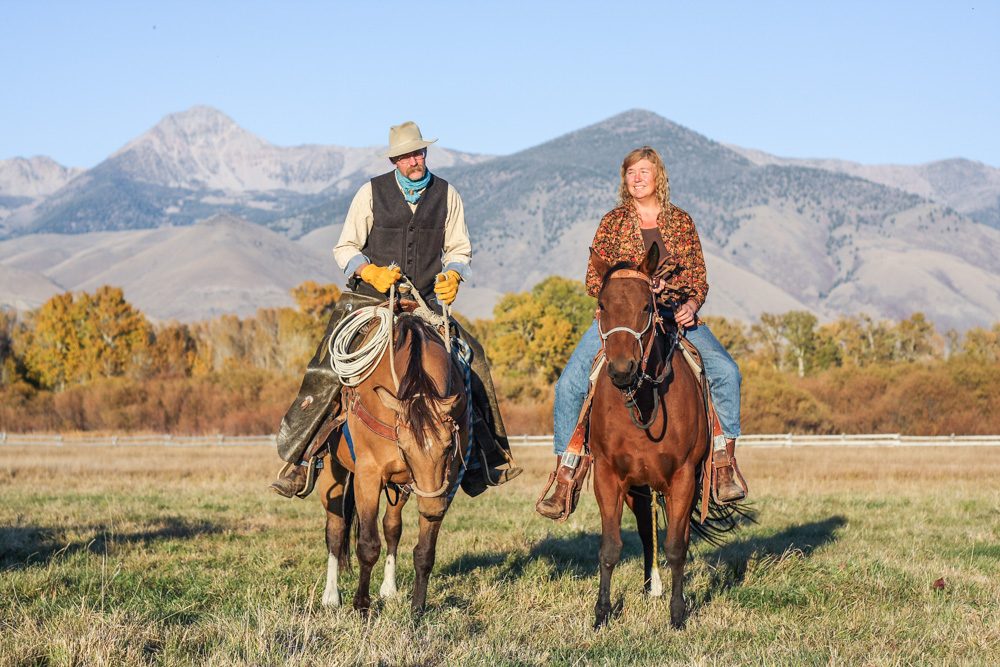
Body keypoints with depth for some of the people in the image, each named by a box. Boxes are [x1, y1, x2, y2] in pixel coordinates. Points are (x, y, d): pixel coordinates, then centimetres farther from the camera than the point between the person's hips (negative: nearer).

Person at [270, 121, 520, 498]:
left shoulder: (446, 195, 7)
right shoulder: (372, 193, 0)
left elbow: (460, 249, 13)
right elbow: (345, 248, 3)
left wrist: (452, 275, -8)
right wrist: (370, 271, -17)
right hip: (371, 298, -2)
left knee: (471, 360, -8)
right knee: (325, 371, -15)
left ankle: (483, 458, 7)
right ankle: (296, 461, -6)